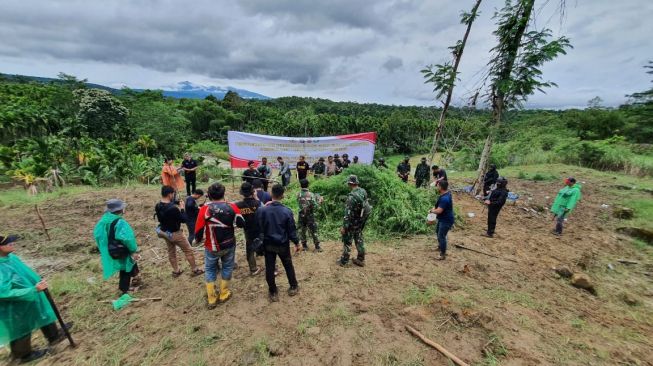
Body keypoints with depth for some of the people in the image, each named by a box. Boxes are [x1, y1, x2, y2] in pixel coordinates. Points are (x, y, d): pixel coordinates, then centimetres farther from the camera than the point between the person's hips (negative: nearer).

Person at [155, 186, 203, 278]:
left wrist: (174, 204, 1)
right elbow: (183, 219, -21)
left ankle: (176, 271, 36)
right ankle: (195, 270, 20)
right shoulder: (173, 208, -32)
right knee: (188, 251, 9)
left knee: (171, 252, 22)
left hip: (164, 232, 8)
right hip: (175, 234, -8)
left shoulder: (157, 206, -8)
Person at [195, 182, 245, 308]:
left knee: (210, 270, 18)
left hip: (212, 247, 0)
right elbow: (242, 224, -8)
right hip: (229, 245, 1)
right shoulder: (232, 207, -12)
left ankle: (211, 299, 23)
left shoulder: (205, 209, -15)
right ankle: (224, 294, 31)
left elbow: (199, 229, -9)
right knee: (227, 268, 20)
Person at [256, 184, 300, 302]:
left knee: (269, 269, 15)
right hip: (283, 245, 0)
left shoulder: (261, 210, -16)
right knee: (288, 266, 20)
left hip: (268, 245, 1)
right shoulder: (287, 211, -17)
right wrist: (296, 243, 4)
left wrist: (261, 241, 10)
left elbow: (259, 229, -6)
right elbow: (292, 230, -8)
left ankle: (273, 293, 28)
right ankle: (293, 287, 35)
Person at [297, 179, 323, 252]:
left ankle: (304, 245, 25)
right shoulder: (311, 194, -17)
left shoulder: (298, 194, -6)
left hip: (301, 216, 3)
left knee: (302, 231, 17)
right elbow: (315, 206, -19)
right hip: (310, 216, -3)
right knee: (313, 231, 8)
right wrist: (319, 201, 2)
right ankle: (317, 247, 14)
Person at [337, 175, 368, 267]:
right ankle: (361, 259, 28)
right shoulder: (364, 192, -3)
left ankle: (344, 261, 19)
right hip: (361, 222, 7)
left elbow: (348, 213, -25)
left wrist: (344, 226, -20)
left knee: (347, 241, 7)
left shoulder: (352, 196, -26)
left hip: (352, 223, -7)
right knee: (359, 240, 18)